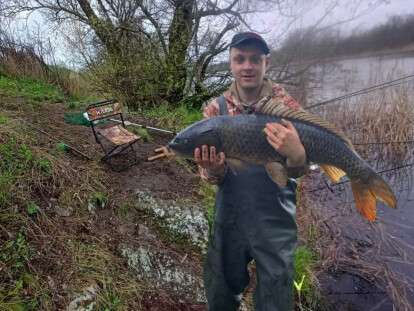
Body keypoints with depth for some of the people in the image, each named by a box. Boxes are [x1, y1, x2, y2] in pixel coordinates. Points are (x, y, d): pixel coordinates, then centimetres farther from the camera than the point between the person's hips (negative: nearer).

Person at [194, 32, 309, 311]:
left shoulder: (285, 104, -8)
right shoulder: (215, 108, -3)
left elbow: (297, 171, -12)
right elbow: (213, 176, -4)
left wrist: (296, 154, -35)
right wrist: (213, 170, -28)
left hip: (275, 222, -2)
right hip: (229, 217, 2)